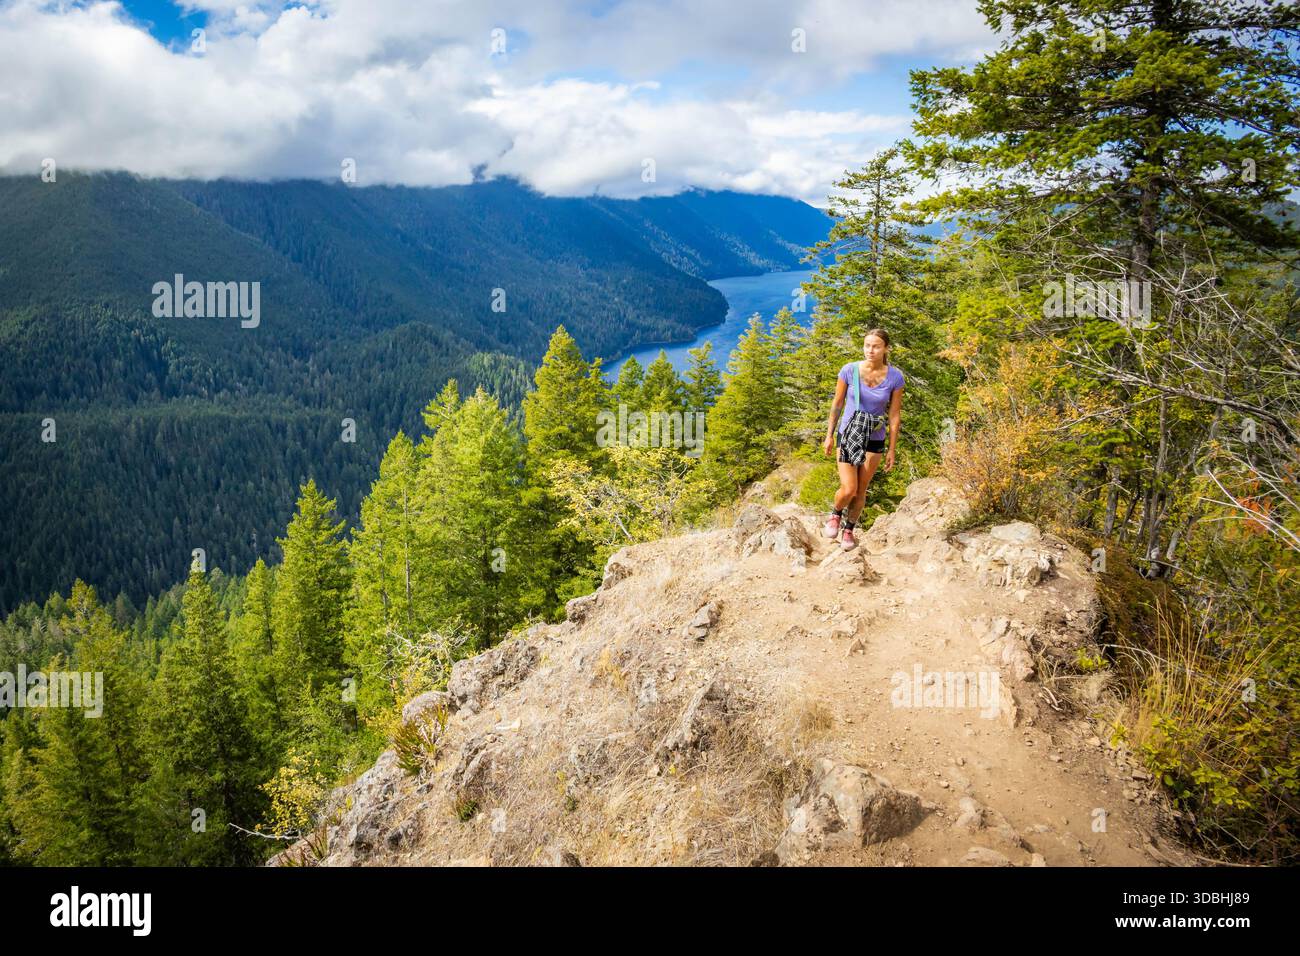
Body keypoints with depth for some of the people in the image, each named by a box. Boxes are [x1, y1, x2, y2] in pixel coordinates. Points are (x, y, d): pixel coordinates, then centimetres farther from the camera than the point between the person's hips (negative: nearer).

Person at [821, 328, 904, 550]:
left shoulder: (895, 378, -10)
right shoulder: (849, 370, -12)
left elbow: (894, 415, -3)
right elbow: (837, 404, 0)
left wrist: (892, 450, -1)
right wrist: (829, 435, 4)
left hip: (874, 440, 1)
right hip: (848, 434, -1)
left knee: (861, 490, 8)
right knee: (848, 489, -9)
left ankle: (848, 529, 30)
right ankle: (835, 515, 24)